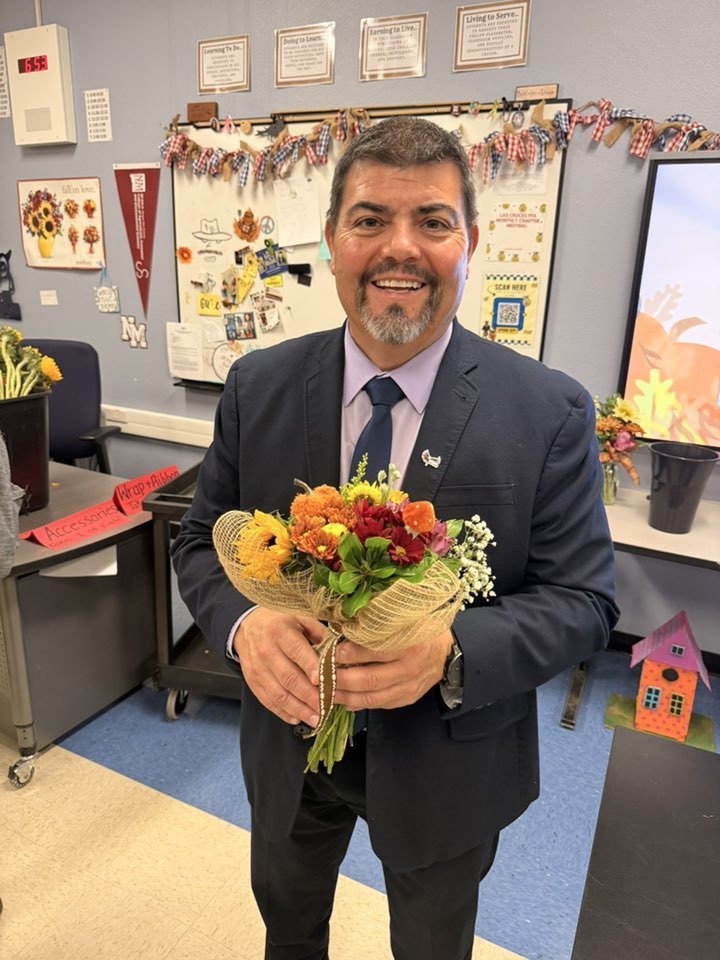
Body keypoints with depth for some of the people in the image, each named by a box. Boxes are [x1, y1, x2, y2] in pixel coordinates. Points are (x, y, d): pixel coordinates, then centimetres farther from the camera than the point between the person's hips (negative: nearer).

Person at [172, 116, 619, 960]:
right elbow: (200, 541, -4)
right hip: (289, 740, 3)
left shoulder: (549, 413, -18)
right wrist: (244, 621, -26)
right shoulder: (258, 387, -10)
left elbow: (582, 599, -15)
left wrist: (451, 652, -33)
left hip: (446, 762, -1)